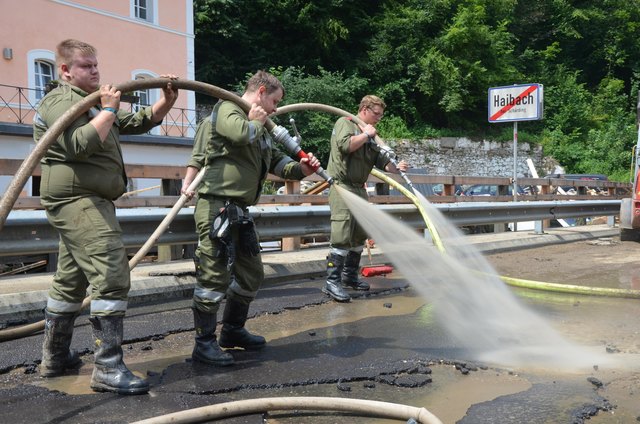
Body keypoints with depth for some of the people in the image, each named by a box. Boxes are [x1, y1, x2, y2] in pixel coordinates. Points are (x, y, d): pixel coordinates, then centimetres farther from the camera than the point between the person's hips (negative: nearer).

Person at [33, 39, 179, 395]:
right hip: (78, 200, -11)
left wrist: (166, 101, 5)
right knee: (112, 275, -20)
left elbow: (140, 123, 21)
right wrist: (109, 110, -17)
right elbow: (80, 145, -24)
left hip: (87, 202, 11)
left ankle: (55, 358, 25)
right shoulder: (61, 102, -7)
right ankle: (108, 368, -20)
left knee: (71, 281, 15)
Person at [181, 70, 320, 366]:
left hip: (239, 211, 10)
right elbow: (241, 133, -26)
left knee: (251, 275, 16)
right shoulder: (227, 109, -4)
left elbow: (279, 163, 19)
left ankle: (232, 331, 32)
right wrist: (256, 121, -4)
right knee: (215, 276, -6)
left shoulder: (260, 130, 24)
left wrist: (302, 168, 0)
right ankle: (204, 343, 5)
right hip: (216, 206, -10)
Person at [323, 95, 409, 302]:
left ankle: (350, 276, 25)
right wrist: (366, 134, -9)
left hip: (359, 189, 9)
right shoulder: (345, 123, -3)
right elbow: (345, 145, -22)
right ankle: (332, 281, -11)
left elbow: (381, 161, 10)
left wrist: (396, 167, -10)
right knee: (341, 236, -14)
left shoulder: (369, 135, 18)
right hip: (342, 186, -9)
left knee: (359, 236, 13)